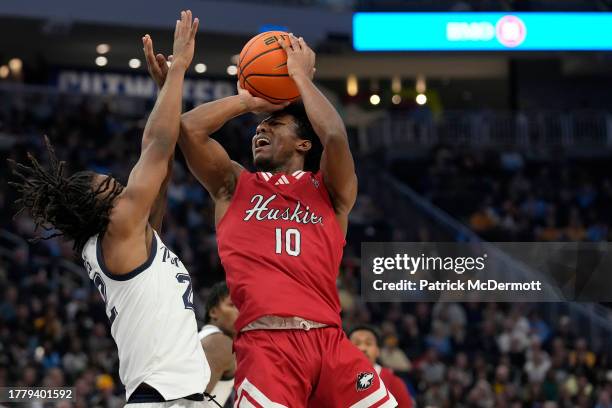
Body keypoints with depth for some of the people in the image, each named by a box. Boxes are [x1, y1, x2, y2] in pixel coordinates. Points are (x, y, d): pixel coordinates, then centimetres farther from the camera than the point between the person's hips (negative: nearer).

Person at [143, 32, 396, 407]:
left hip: (327, 338, 1)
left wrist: (300, 75, 10)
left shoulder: (330, 190, 18)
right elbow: (190, 128, 8)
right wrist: (250, 101, 18)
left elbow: (335, 136, -2)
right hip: (265, 342, -1)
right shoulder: (235, 186, 22)